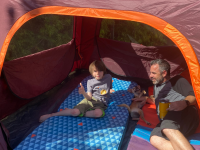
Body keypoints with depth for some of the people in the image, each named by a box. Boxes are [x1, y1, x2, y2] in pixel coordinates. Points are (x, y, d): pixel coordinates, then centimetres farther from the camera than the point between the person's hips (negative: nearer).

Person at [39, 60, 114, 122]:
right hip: (90, 101, 0)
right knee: (75, 111, -28)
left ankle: (74, 112, -24)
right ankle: (51, 115, -9)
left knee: (99, 113, -40)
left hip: (101, 103, 0)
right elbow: (89, 97, -9)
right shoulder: (90, 82, 3)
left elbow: (109, 90, 26)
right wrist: (83, 93, -26)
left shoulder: (108, 77, 3)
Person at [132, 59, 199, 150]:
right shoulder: (156, 86, 33)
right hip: (166, 122, 5)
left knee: (168, 128, -40)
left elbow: (193, 96, -1)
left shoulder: (176, 81, 13)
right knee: (154, 139, -30)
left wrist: (184, 103, -22)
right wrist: (146, 99, 43)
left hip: (184, 112, -5)